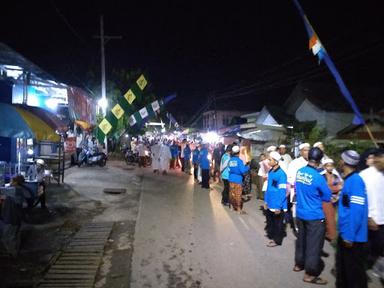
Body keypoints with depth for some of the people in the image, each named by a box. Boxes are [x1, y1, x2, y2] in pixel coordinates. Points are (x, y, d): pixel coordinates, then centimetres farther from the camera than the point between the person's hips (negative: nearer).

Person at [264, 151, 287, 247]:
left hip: (277, 205, -7)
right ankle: (271, 235, 38)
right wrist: (266, 201, 14)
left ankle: (277, 240, 27)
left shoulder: (281, 174, -22)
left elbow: (282, 191, -21)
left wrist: (278, 206, -19)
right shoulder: (270, 172, 4)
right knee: (269, 220, 20)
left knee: (277, 223, 11)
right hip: (270, 203, 7)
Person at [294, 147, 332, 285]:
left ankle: (299, 264, 36)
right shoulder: (318, 177, -22)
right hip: (315, 216, -6)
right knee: (314, 244, 6)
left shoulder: (299, 172, -4)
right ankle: (310, 274, 15)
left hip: (300, 213, 7)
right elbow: (328, 196, -7)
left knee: (301, 239, 21)